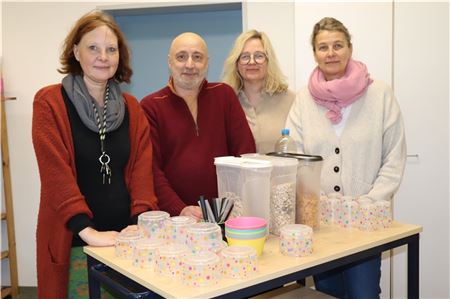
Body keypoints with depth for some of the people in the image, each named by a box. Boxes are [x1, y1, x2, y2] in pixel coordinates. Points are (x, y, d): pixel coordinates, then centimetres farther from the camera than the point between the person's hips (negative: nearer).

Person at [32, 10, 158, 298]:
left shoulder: (131, 108, 8)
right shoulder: (49, 102, -6)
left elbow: (142, 167, 0)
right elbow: (55, 170, -14)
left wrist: (140, 222, -14)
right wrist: (87, 230, -23)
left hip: (126, 238, 4)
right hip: (74, 240, -3)